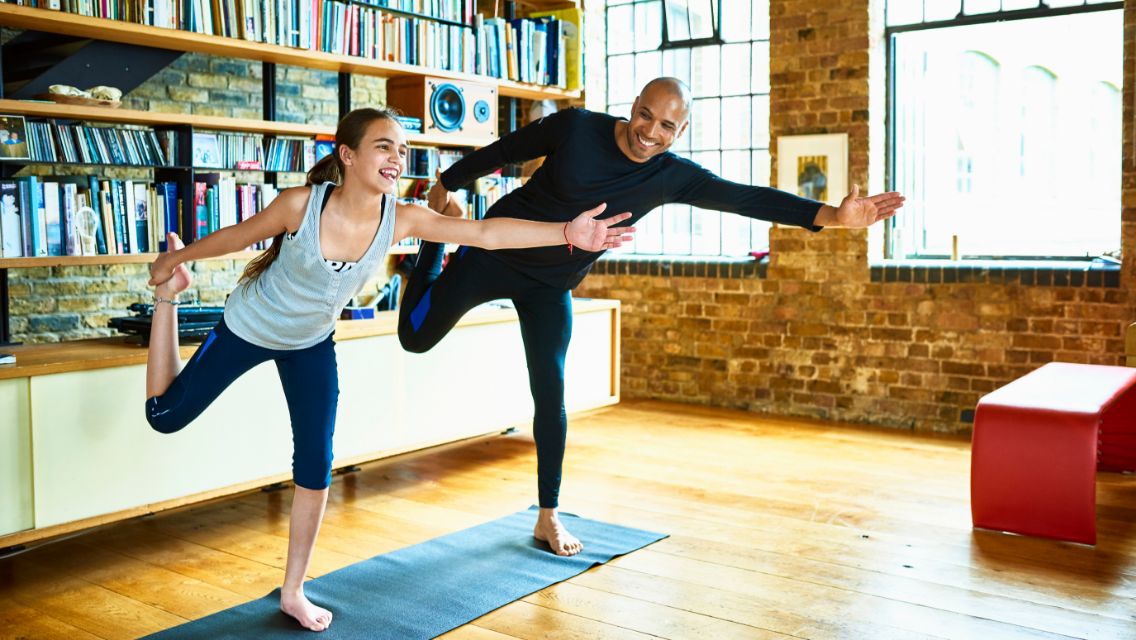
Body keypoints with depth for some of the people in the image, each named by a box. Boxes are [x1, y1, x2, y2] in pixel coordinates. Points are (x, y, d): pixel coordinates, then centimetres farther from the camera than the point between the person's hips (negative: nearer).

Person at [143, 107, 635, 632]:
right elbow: (237, 236, -16)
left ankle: (293, 593, 17)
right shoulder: (301, 204, -32)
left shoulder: (402, 219, -24)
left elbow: (484, 233, -32)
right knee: (165, 415, 13)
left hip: (311, 343, 3)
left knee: (316, 465, 0)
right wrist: (175, 259, 0)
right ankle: (169, 292, 35)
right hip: (248, 328, -2)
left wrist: (566, 233, -42)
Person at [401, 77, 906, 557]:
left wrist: (832, 215, -30)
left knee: (550, 393, -2)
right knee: (415, 336, 4)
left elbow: (748, 199, -20)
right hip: (495, 252, -1)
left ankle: (548, 518, 11)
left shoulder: (673, 177, -12)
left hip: (551, 287, 2)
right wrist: (447, 183, 6)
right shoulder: (575, 127, -18)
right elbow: (503, 152, -5)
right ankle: (434, 241, 32)